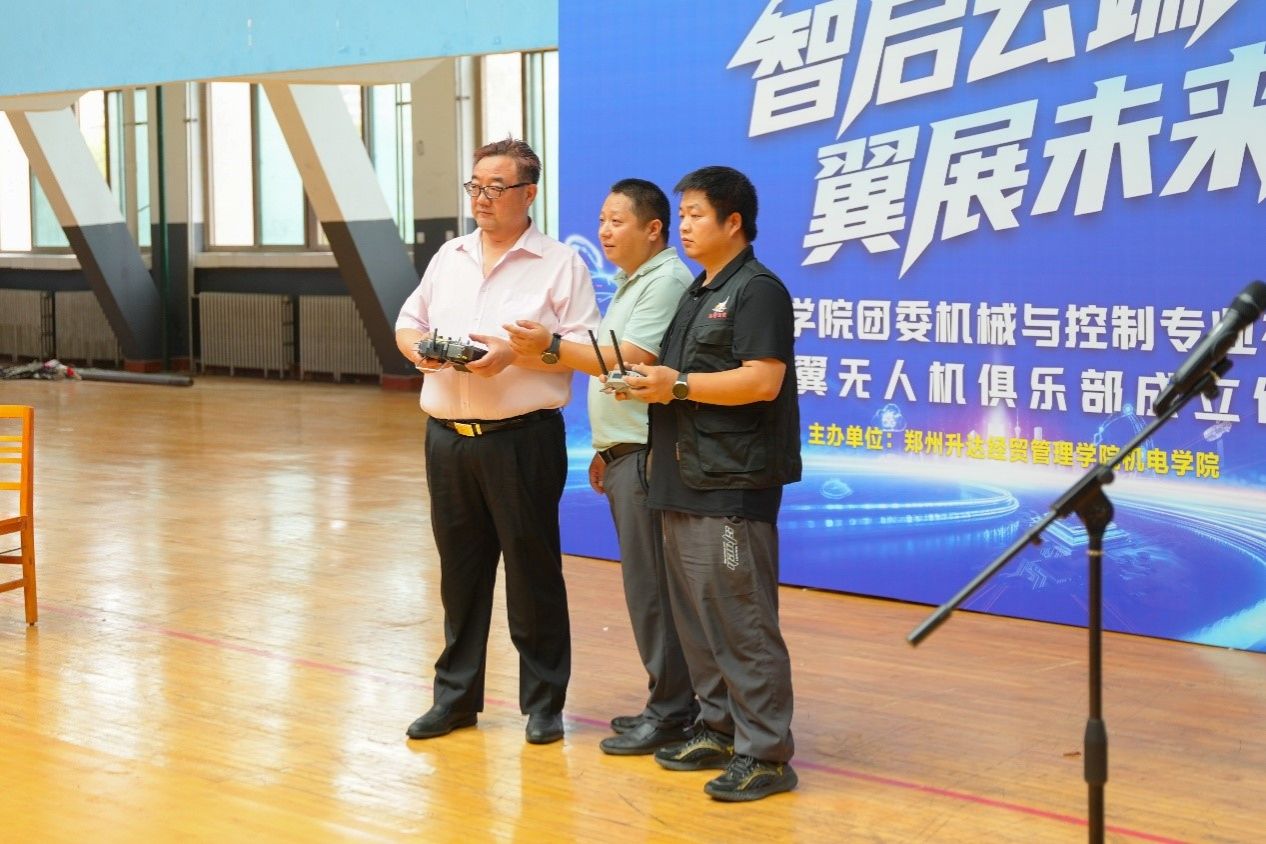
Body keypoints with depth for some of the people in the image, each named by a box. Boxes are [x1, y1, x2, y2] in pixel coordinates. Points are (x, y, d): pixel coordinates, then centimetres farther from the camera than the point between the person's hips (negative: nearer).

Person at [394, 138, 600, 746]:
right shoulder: (448, 258, 14)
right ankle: (455, 696, 23)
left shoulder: (560, 265, -3)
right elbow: (407, 323, 18)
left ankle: (544, 703, 14)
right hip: (448, 438, 5)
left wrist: (515, 354, -20)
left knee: (533, 571, 2)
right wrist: (418, 348, -5)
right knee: (459, 571, 12)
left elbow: (585, 349, -9)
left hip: (522, 439, -5)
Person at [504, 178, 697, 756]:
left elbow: (628, 362, -21)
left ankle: (671, 714, 1)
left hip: (647, 457, -10)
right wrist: (605, 448, 21)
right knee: (646, 587, 13)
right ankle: (668, 702, 20)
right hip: (624, 454, 10)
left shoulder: (666, 281, -12)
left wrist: (553, 348, -23)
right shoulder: (630, 284, 21)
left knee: (652, 589, -6)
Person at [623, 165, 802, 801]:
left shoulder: (757, 291, -9)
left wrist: (678, 385, -16)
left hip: (733, 486, -10)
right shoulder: (696, 294, 20)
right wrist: (648, 381, 10)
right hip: (685, 482, 10)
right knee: (693, 613, 14)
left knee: (740, 619, -8)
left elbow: (762, 381, -19)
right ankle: (717, 730, 25)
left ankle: (764, 754, -2)